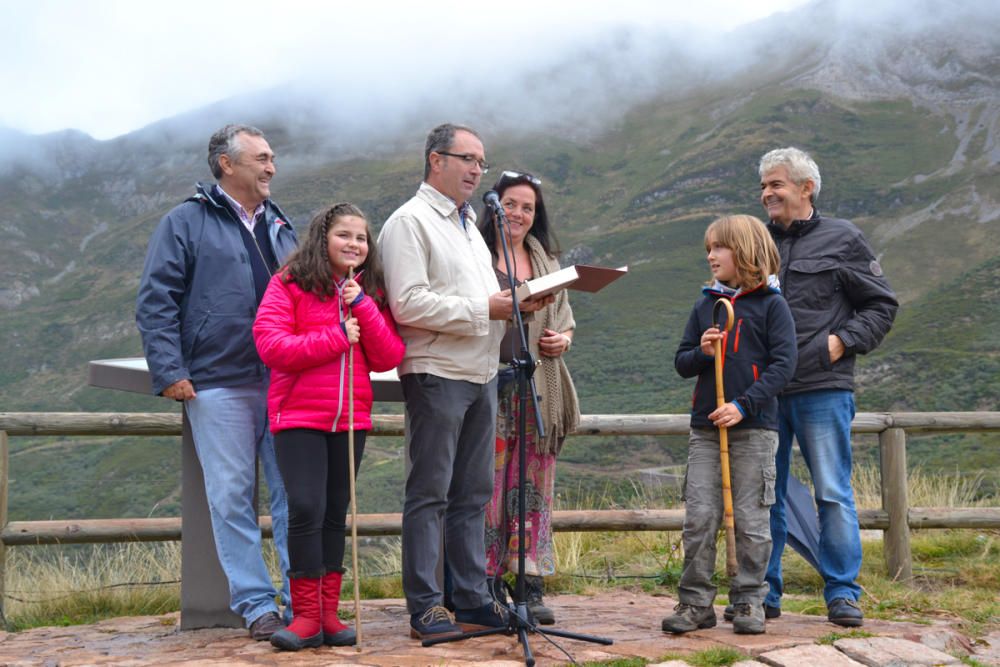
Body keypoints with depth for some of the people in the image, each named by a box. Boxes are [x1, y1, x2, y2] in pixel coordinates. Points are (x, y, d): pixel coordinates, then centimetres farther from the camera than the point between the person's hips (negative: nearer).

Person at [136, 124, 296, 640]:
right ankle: (256, 605, 7)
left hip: (286, 384, 4)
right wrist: (169, 371, -10)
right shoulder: (185, 223, 3)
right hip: (219, 385, -4)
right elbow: (155, 301, -2)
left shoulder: (279, 225, 19)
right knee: (232, 497, -1)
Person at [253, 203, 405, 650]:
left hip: (351, 418, 4)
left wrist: (363, 307, -9)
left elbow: (389, 358, 2)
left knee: (336, 513, 9)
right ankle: (307, 615, 0)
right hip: (299, 416, -4)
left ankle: (329, 612, 16)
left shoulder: (370, 294, 12)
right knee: (306, 508, -11)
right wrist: (336, 337, -14)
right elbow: (271, 346, -13)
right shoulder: (288, 284, -1)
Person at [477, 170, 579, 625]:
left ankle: (531, 587, 11)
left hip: (540, 388, 5)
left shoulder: (547, 260, 18)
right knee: (488, 486, -5)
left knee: (534, 488, 5)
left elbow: (565, 317, 23)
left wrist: (563, 339, 3)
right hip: (491, 384, -5)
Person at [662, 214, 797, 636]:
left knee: (751, 520, 2)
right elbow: (681, 362, 15)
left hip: (755, 427, -4)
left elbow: (783, 363, -7)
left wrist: (744, 405, -17)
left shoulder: (771, 304, -1)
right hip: (705, 427, 4)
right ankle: (695, 602, 8)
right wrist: (701, 353, -8)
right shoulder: (705, 304, 12)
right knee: (698, 517, 0)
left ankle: (749, 601, 13)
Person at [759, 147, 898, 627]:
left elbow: (882, 305, 6)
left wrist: (843, 341, -5)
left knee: (833, 493, 0)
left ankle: (843, 594, 10)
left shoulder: (842, 239, 4)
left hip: (823, 388, -3)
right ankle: (763, 592, 16)